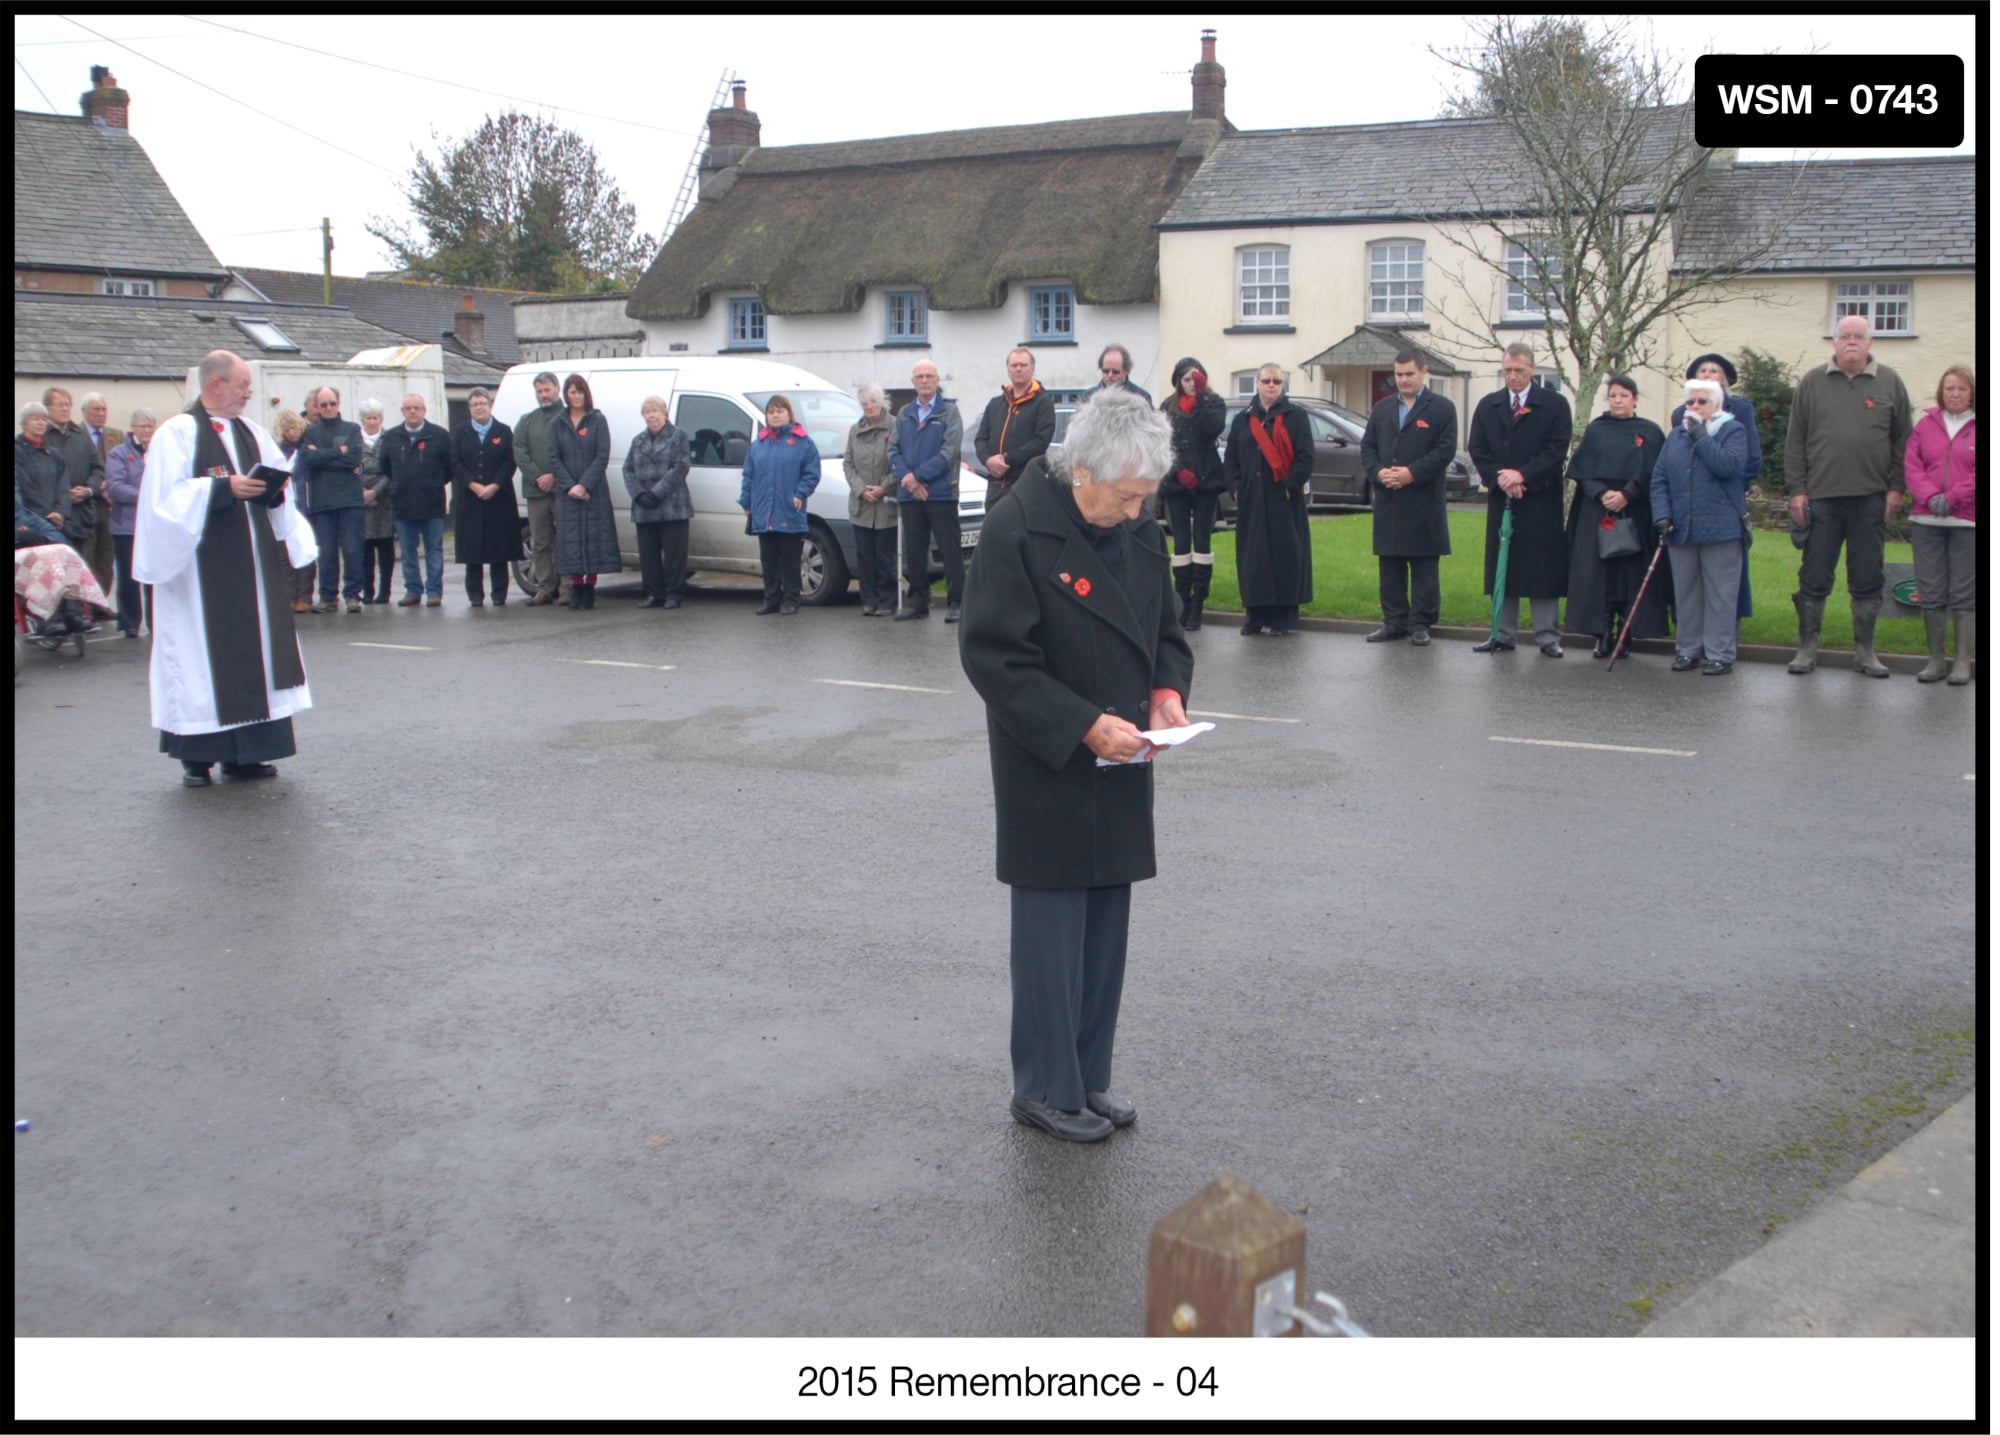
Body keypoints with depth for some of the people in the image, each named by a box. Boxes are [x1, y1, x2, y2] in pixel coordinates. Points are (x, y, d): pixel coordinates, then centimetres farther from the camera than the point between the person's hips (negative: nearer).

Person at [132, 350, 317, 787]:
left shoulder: (251, 433, 13)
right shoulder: (177, 434, -6)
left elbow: (281, 476, 16)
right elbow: (167, 496, -14)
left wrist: (275, 488, -6)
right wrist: (223, 487, -20)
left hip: (250, 564, 6)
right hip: (202, 567, -6)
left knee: (252, 649, 5)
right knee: (204, 651, -4)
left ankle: (244, 752, 11)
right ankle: (197, 755, 4)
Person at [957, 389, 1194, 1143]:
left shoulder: (1140, 536, 7)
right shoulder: (1015, 531, -15)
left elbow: (1165, 632, 19)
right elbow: (993, 656, -17)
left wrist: (1167, 691, -2)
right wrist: (1085, 726, -21)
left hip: (1119, 769, 7)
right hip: (1046, 771, -7)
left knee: (1107, 927, 12)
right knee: (1051, 933, 0)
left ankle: (1090, 1077, 26)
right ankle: (1046, 1089, 14)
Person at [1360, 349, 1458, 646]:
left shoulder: (1442, 408, 1)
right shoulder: (1381, 409, 16)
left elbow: (1445, 450, -7)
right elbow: (1367, 447, 12)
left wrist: (1412, 473, -16)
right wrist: (1377, 472, -8)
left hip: (1424, 502, -4)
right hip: (1387, 502, 4)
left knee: (1424, 565, 0)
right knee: (1389, 564, 6)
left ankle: (1421, 623, 5)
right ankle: (1394, 621, 13)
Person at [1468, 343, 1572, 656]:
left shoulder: (1554, 405, 1)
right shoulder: (1487, 406, 10)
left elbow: (1557, 449, -7)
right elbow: (1477, 449, 5)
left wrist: (1522, 475, -16)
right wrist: (1500, 479, -10)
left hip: (1541, 501, -3)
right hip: (1501, 499, 3)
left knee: (1542, 568, -2)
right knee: (1501, 567, 6)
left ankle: (1548, 636, 3)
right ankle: (1504, 635, 12)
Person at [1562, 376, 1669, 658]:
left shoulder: (1649, 432, 4)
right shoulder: (1595, 430, 9)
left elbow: (1652, 473, -3)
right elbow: (1582, 471, 3)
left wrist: (1626, 495, -15)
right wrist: (1602, 494, -13)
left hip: (1635, 514, -1)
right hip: (1597, 514, 1)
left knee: (1631, 574, -2)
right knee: (1599, 573, -1)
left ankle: (1625, 635, 4)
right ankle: (1602, 636, 4)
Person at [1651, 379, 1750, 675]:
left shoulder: (1732, 431, 1)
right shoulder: (1676, 436, 14)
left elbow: (1727, 465, -18)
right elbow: (1659, 478, 9)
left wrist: (1700, 436, -13)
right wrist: (1661, 515, -3)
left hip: (1720, 529, -4)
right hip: (1681, 529, 5)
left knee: (1720, 594, -1)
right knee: (1685, 592, 9)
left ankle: (1720, 654, 3)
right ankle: (1688, 649, 18)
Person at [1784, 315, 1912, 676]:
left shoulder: (1889, 383, 7)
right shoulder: (1812, 383, 6)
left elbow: (1902, 440, 8)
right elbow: (1795, 440, 5)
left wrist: (1896, 487, 1)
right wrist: (1797, 490, -2)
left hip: (1870, 498, 0)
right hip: (1821, 497, 0)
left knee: (1867, 580, 6)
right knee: (1814, 578, 4)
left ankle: (1865, 651, 14)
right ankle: (1808, 648, 13)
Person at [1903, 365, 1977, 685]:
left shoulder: (1976, 427, 1)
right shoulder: (1926, 425, 9)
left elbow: (1977, 476, -5)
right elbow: (1911, 467, 3)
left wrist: (1952, 498, -13)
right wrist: (1930, 497, -11)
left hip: (1967, 523, -2)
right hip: (1926, 522, 2)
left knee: (1964, 594, 1)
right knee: (1931, 594, 4)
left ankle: (1963, 662, 8)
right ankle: (1936, 659, 13)